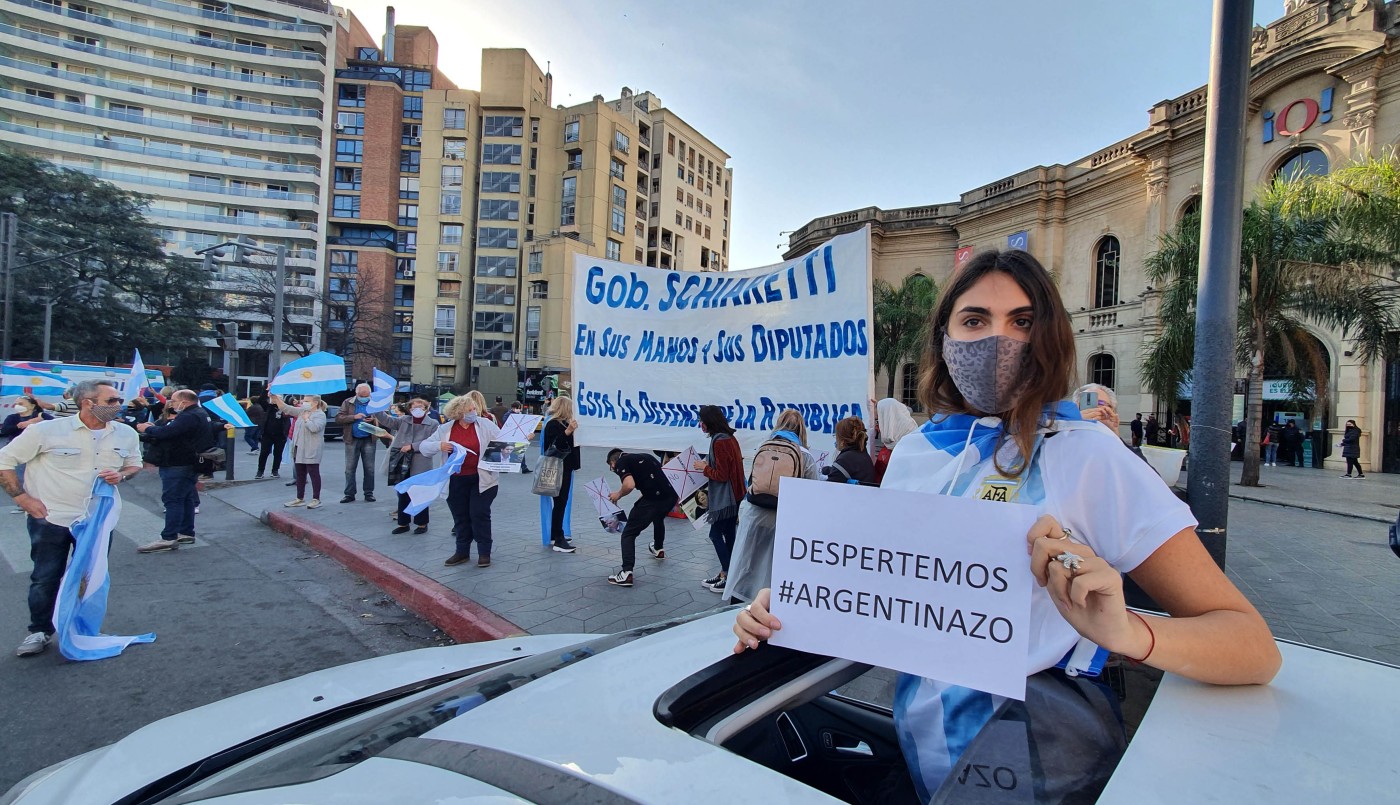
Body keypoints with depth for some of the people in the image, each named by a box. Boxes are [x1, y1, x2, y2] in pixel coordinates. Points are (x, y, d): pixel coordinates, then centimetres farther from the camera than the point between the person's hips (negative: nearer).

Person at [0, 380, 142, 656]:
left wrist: (122, 474, -7)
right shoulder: (46, 431, -14)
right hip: (51, 518, -3)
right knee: (46, 578, 8)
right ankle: (40, 631, 26)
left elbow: (134, 463, 15)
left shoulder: (126, 434, -1)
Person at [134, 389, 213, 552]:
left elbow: (166, 432, -28)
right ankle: (186, 533, 21)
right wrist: (153, 427, 2)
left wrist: (147, 429, -9)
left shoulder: (189, 417, -21)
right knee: (186, 498, 14)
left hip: (178, 465, -11)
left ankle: (168, 538, -8)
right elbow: (172, 430, 17)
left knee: (173, 500, -9)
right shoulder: (198, 413, 14)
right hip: (188, 463, 11)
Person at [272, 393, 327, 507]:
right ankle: (300, 498, 22)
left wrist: (306, 419, -12)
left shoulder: (320, 415, -10)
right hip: (299, 449, 8)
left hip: (311, 451, -8)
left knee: (314, 474, -3)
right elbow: (286, 408, 11)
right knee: (300, 474, 13)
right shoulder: (302, 411, 14)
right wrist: (276, 398, -1)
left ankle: (316, 499, 3)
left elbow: (314, 427, -26)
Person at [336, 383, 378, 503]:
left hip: (369, 440, 0)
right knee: (350, 468, 3)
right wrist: (354, 417, -16)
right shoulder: (348, 403, 4)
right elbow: (338, 419, -5)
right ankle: (349, 494, 9)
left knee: (369, 468, 5)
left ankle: (369, 493, 13)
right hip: (352, 440, 0)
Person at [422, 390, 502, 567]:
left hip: (481, 480, -2)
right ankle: (462, 552, 26)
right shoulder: (445, 429, 2)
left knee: (479, 514, -3)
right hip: (456, 481, 2)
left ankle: (484, 553, 10)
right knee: (460, 517, 12)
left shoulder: (485, 424, -1)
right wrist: (439, 446, -16)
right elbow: (424, 446, 3)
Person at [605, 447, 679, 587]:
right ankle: (658, 549, 61)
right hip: (670, 495, 7)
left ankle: (626, 573, -6)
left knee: (628, 534, 5)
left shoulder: (620, 462, 4)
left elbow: (630, 484, -14)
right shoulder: (645, 456, 26)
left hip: (653, 499, -7)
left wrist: (618, 495, 4)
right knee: (658, 518, 39)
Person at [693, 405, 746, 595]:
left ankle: (728, 576, 0)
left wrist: (704, 468, -6)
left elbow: (721, 475, -18)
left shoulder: (719, 442, -18)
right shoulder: (729, 438, 10)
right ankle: (726, 574, 20)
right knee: (728, 535, 13)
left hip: (724, 498, -9)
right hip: (733, 496, 9)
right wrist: (708, 465, 12)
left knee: (716, 534, -2)